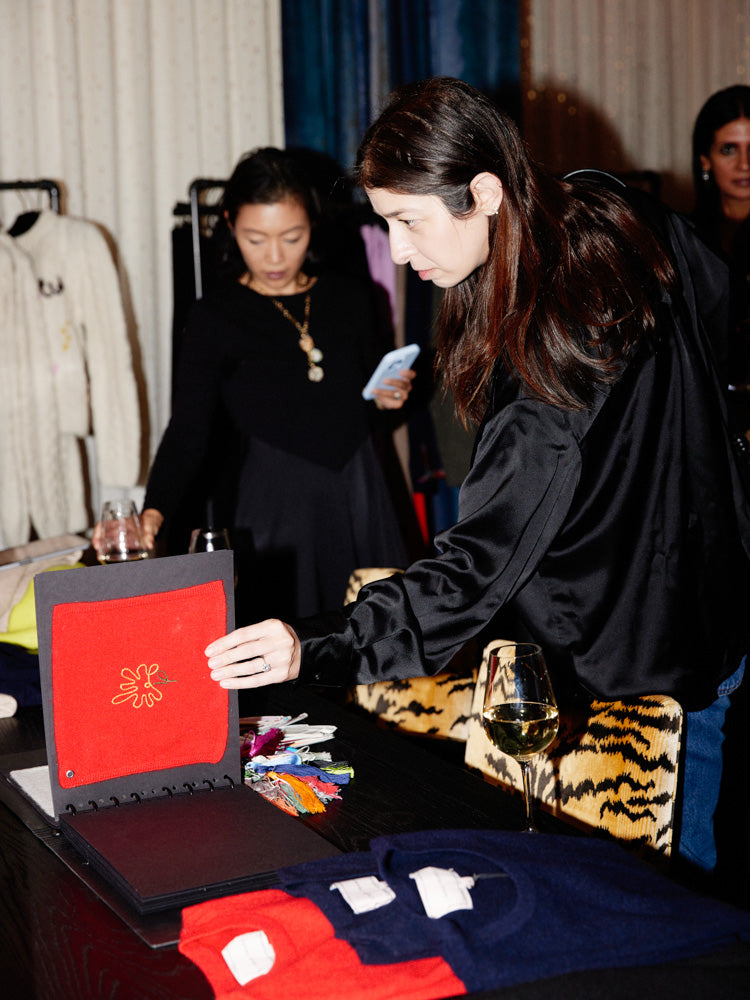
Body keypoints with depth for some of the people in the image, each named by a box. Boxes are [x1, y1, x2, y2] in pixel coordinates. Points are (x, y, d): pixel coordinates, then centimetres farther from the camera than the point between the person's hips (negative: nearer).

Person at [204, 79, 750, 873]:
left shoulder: (545, 363, -33)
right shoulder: (617, 216, -7)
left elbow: (477, 569, -33)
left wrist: (317, 650, -39)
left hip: (646, 672, -9)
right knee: (675, 870, 23)